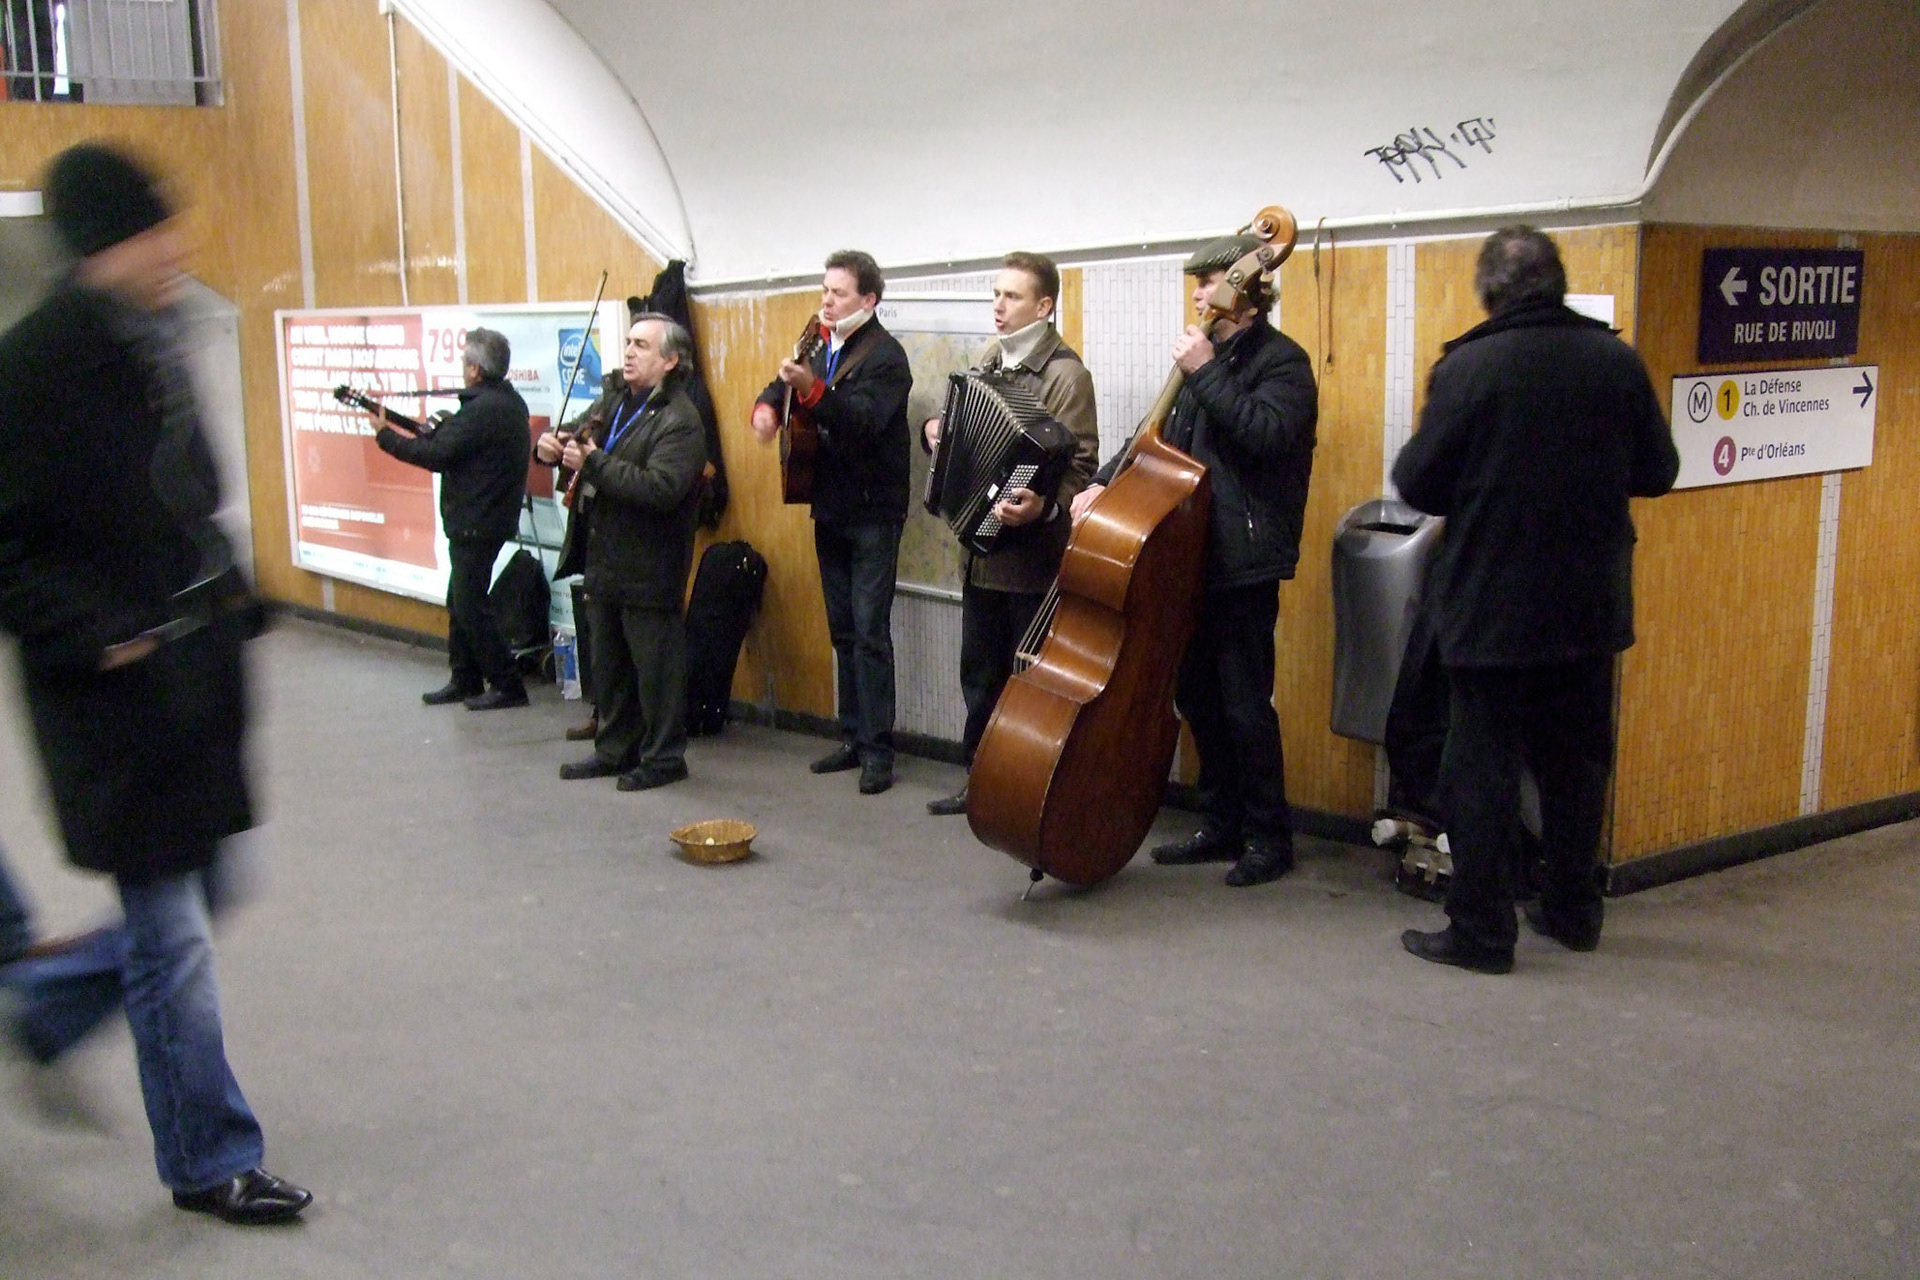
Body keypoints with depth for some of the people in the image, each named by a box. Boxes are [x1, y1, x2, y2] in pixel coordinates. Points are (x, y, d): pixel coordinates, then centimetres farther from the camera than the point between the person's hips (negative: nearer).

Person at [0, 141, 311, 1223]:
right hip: (120, 689, -8)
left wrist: (231, 600, 11)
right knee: (172, 936, 3)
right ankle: (210, 1162, 18)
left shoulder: (156, 345, 9)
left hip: (197, 675, 8)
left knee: (196, 899, 18)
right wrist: (96, 637, -20)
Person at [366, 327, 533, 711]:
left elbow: (435, 455, -21)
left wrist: (384, 434, -10)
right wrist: (434, 432, 1)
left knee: (470, 606, -2)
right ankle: (465, 680, 26)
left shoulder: (482, 409, -22)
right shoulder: (508, 400, 9)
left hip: (476, 523, -10)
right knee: (460, 601, 17)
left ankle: (508, 686, 2)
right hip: (487, 516, 10)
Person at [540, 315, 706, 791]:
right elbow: (576, 441, 15)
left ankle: (664, 757, 15)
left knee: (656, 668, 2)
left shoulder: (680, 421, -15)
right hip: (604, 564, 9)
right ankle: (616, 749, 31)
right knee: (608, 666, 18)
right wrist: (551, 445, -9)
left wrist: (593, 463, -27)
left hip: (649, 571, -8)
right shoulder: (615, 405, 12)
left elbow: (661, 487, -28)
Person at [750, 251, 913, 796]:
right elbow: (781, 385, 23)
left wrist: (812, 389, -39)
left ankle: (878, 750, -5)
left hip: (873, 511, -8)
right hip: (830, 510, 8)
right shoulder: (825, 349, 12)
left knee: (870, 630, -9)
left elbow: (863, 419, -25)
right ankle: (853, 737, 21)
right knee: (843, 629, 12)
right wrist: (767, 405, 1)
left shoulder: (884, 354, -12)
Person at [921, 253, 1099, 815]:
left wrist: (1042, 506, -36)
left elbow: (1080, 463, -20)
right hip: (982, 552, 8)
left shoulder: (1065, 374, -13)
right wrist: (936, 428, 9)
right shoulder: (990, 362, 11)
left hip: (1032, 556, -8)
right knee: (980, 672, 16)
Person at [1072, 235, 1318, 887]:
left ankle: (1269, 837, 10)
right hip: (1193, 553, 8)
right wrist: (1103, 484, 0)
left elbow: (1267, 433, -25)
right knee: (1195, 694, 13)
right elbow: (1160, 438, 15)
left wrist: (1206, 373, -21)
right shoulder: (1208, 356, 15)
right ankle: (1221, 824, 25)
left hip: (1245, 559, -8)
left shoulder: (1281, 360, -7)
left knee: (1244, 703, -3)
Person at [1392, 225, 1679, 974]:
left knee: (1482, 771, 4)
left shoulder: (1467, 368, -13)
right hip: (1590, 606, 4)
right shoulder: (1617, 362, -2)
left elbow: (1417, 483, -11)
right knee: (1577, 764, 17)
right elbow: (1657, 473, 5)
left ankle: (1481, 932, 8)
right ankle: (1574, 913, 28)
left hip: (1490, 609, -4)